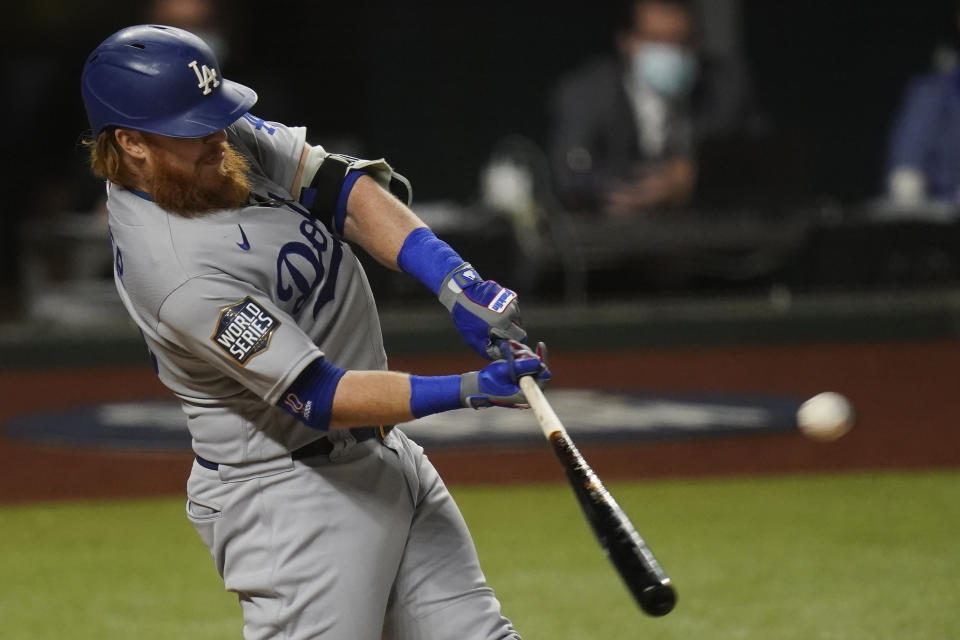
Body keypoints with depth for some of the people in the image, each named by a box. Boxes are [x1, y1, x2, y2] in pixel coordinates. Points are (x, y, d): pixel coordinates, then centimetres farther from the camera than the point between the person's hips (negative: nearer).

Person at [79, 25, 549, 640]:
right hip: (288, 492, -9)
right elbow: (318, 398, -27)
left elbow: (342, 190, -7)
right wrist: (468, 390, -30)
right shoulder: (176, 271, -29)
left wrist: (458, 284, -20)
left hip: (381, 449, 9)